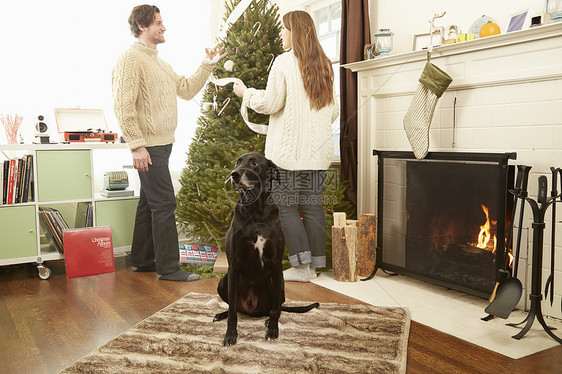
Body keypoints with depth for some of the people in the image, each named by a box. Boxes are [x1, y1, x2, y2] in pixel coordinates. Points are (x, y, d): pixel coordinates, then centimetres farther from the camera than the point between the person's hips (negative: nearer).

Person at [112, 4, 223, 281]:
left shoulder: (159, 62, 21)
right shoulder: (131, 58, -10)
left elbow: (187, 89, 21)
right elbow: (123, 106, -18)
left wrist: (208, 65, 15)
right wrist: (137, 145, -23)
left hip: (162, 144, 10)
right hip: (149, 146, -10)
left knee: (150, 202, 14)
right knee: (164, 204, -9)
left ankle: (141, 260, 25)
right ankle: (168, 268, -1)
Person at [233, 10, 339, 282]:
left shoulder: (284, 61, -7)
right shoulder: (324, 64, 12)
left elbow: (270, 104, -8)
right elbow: (334, 110, 16)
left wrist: (246, 93, 8)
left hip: (289, 149, -6)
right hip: (318, 150, 6)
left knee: (286, 206, 2)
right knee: (312, 205, 9)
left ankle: (301, 266, 2)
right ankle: (314, 265, 14)